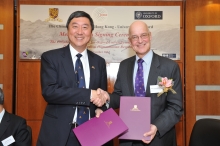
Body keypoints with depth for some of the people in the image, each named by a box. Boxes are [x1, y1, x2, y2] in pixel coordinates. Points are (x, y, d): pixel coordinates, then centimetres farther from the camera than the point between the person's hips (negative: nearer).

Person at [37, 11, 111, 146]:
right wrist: (88, 94, -21)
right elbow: (49, 91, -17)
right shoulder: (50, 57, -4)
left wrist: (100, 109, -9)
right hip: (58, 132, -3)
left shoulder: (99, 62, 7)